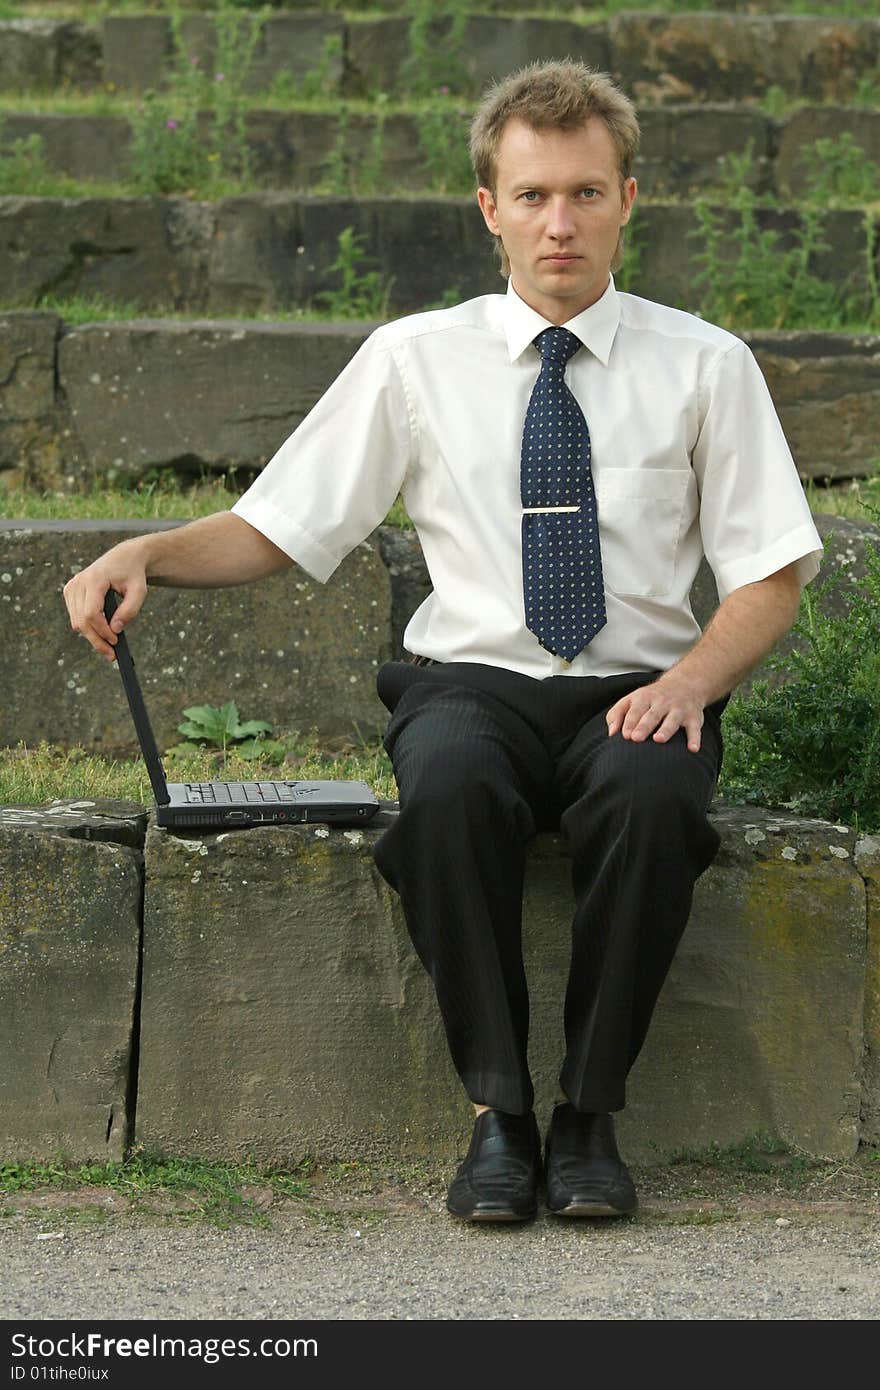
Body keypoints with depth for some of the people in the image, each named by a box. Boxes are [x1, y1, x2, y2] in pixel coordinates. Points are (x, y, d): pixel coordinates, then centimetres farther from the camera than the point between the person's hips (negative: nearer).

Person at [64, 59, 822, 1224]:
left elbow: (772, 581, 7)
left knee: (653, 796, -37)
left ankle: (590, 1118, -23)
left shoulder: (703, 366, 9)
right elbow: (278, 528, 9)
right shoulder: (416, 358, 10)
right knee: (448, 790, -37)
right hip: (474, 680, 0)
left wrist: (690, 680, -13)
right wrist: (145, 556, -10)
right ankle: (498, 1116, -26)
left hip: (635, 692, 0)